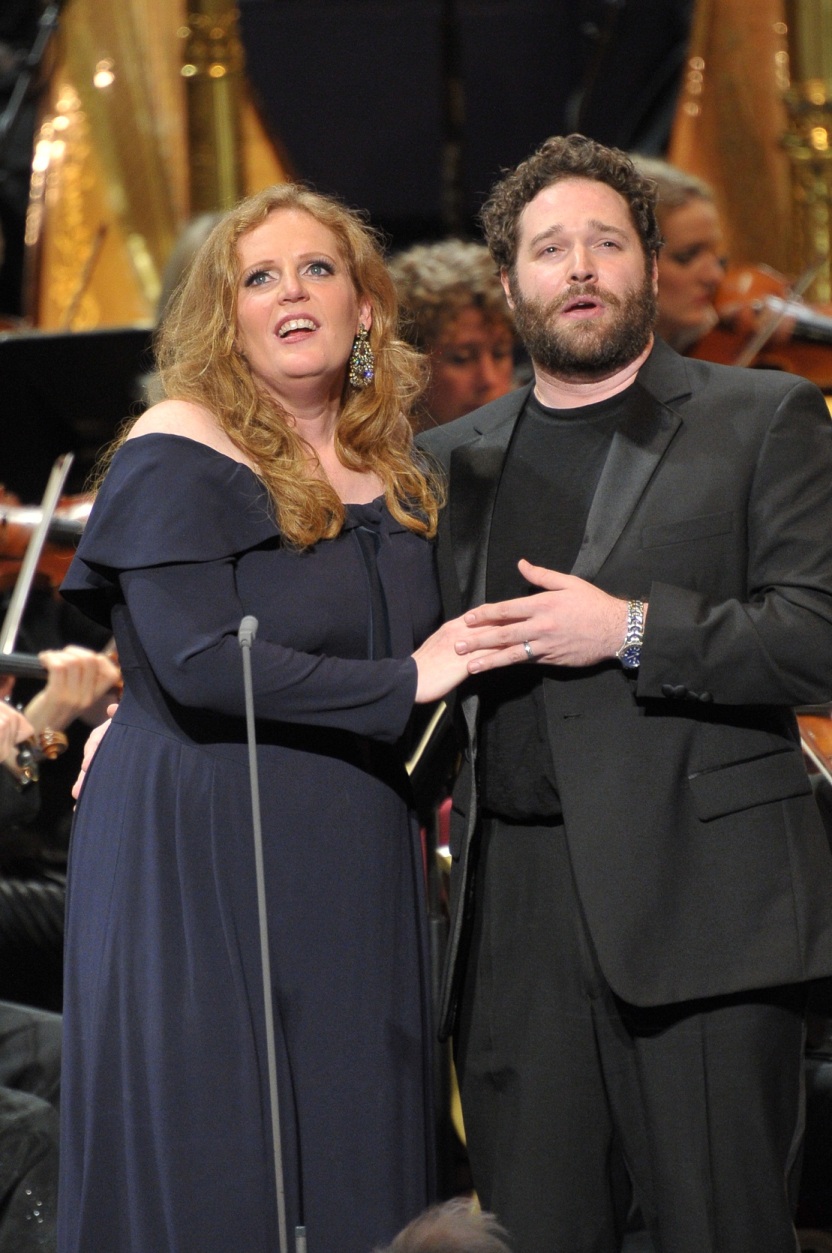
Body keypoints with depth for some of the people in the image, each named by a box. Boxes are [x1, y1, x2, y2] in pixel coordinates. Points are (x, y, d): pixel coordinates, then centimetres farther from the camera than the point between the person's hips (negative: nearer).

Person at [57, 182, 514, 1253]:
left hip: (356, 863, 6)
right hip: (203, 856, -6)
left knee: (354, 1162, 5)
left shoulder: (391, 475, 13)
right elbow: (200, 664, -18)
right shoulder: (178, 454, -8)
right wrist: (403, 683, -15)